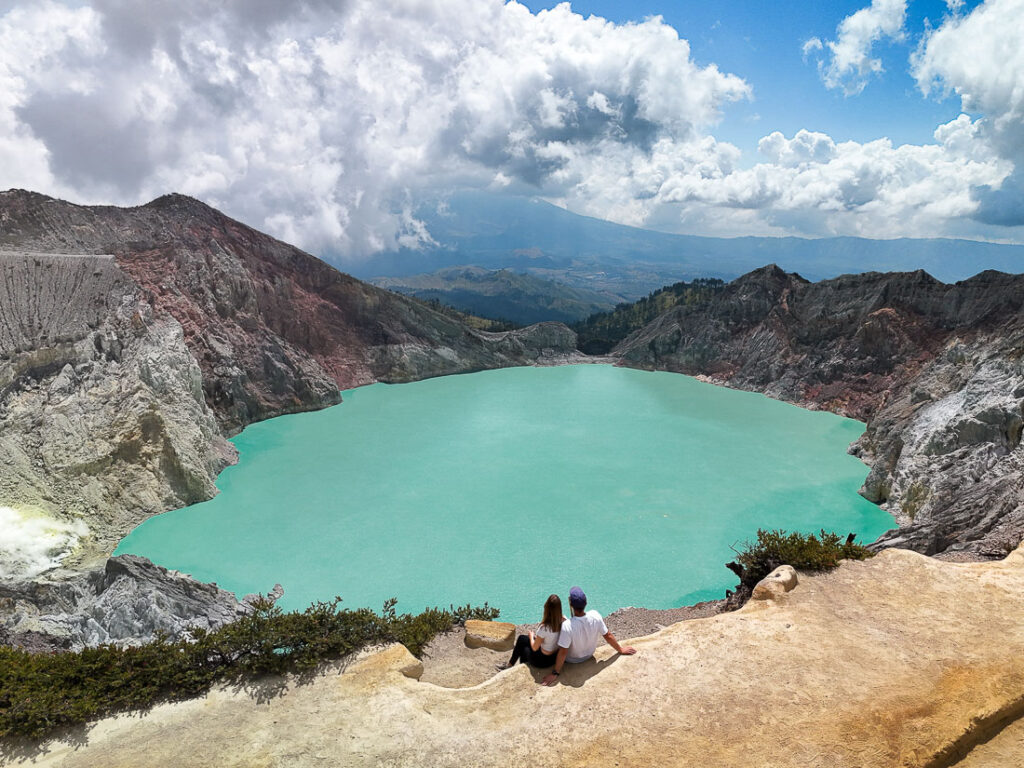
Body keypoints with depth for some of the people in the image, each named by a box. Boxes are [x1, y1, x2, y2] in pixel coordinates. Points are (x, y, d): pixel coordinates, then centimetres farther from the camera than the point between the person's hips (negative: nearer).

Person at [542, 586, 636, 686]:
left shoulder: (568, 626, -40)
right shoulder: (595, 616, -29)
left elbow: (563, 652, -31)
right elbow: (608, 636, -15)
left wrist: (555, 673, -19)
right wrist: (621, 649, 3)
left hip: (572, 660, -4)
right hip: (589, 655, 4)